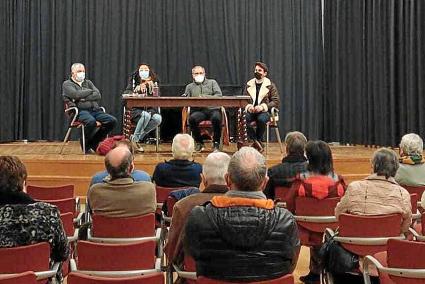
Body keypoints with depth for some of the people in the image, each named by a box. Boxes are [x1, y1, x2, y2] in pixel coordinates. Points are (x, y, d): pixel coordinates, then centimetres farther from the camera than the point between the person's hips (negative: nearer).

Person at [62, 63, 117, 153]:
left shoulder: (88, 82, 25)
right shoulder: (67, 84, 10)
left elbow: (98, 95, 7)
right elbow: (76, 95, -10)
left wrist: (83, 98, -7)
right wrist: (90, 91, 5)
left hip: (95, 110, 6)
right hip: (80, 111, -6)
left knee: (112, 120, -18)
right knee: (91, 121, -39)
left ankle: (93, 143, -3)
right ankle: (85, 146, -11)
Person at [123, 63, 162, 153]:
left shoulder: (154, 83, 13)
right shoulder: (134, 81, 7)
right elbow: (126, 94, -6)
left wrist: (151, 86, -12)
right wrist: (138, 89, -18)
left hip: (150, 109, 3)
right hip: (136, 110, -3)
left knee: (158, 118, -31)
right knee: (146, 115, -38)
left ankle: (139, 137, -17)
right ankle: (134, 140, -21)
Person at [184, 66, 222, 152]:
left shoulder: (212, 82, 19)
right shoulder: (189, 87, 24)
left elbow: (219, 95, 5)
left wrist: (206, 98, -11)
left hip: (212, 109, -1)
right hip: (198, 110, 1)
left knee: (216, 118, -36)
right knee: (192, 118, -33)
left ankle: (216, 142, -16)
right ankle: (199, 142, -14)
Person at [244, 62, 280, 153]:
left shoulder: (270, 85, 4)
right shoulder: (249, 84, 15)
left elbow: (276, 101, -3)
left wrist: (262, 107, -17)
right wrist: (248, 106, -10)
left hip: (264, 111, -3)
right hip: (251, 111, 3)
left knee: (261, 119, -38)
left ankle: (257, 141, -16)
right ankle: (257, 142, -24)